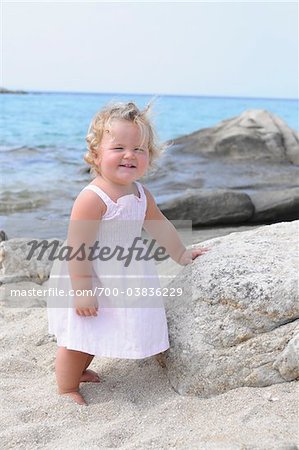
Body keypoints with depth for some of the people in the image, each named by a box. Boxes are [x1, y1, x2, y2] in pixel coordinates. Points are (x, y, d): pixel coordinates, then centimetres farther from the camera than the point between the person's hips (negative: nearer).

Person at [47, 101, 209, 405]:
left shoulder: (141, 194, 0)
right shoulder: (92, 198, -28)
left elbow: (159, 225, 17)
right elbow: (78, 248, -28)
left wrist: (181, 254, 22)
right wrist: (82, 290, -27)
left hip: (118, 282, 8)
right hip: (87, 281, -8)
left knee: (91, 336, 24)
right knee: (77, 339, 4)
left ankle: (78, 371, 47)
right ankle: (67, 389, 25)